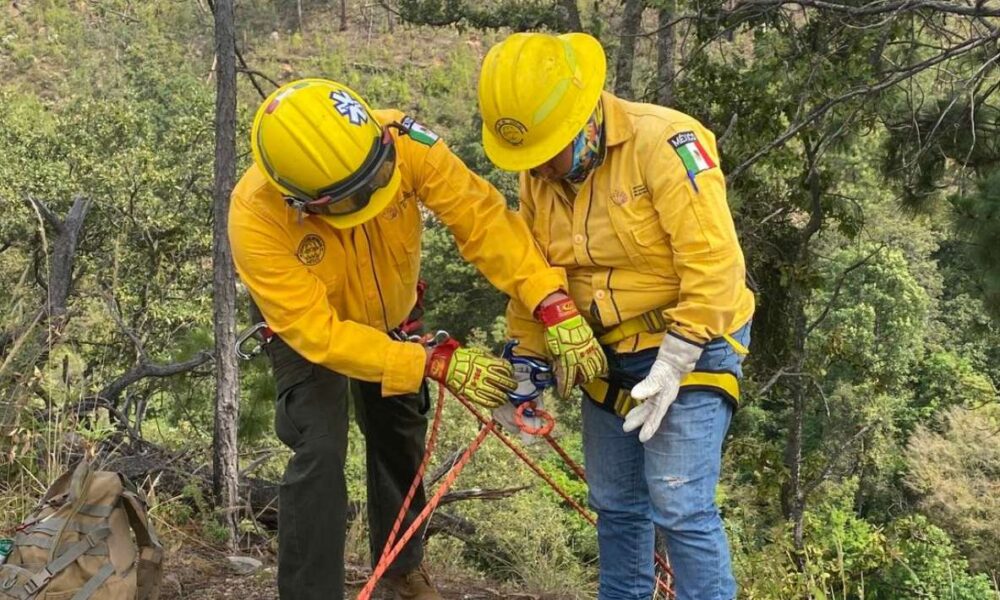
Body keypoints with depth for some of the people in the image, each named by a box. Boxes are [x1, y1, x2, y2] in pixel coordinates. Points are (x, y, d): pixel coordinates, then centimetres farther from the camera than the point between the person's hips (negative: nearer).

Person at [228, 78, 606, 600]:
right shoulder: (256, 218, -41)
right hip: (309, 327, -3)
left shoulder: (403, 143, -37)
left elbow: (479, 215, -37)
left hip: (390, 316, 4)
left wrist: (554, 305, -48)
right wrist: (437, 364, -42)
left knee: (400, 439, 16)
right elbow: (320, 332, -38)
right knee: (321, 451, -19)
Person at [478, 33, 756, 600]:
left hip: (689, 346, -7)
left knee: (680, 508, -10)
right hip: (609, 355, 7)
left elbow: (713, 262, -25)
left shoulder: (664, 142, -22)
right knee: (616, 504, 15)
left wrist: (674, 362, -24)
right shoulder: (539, 174, 1)